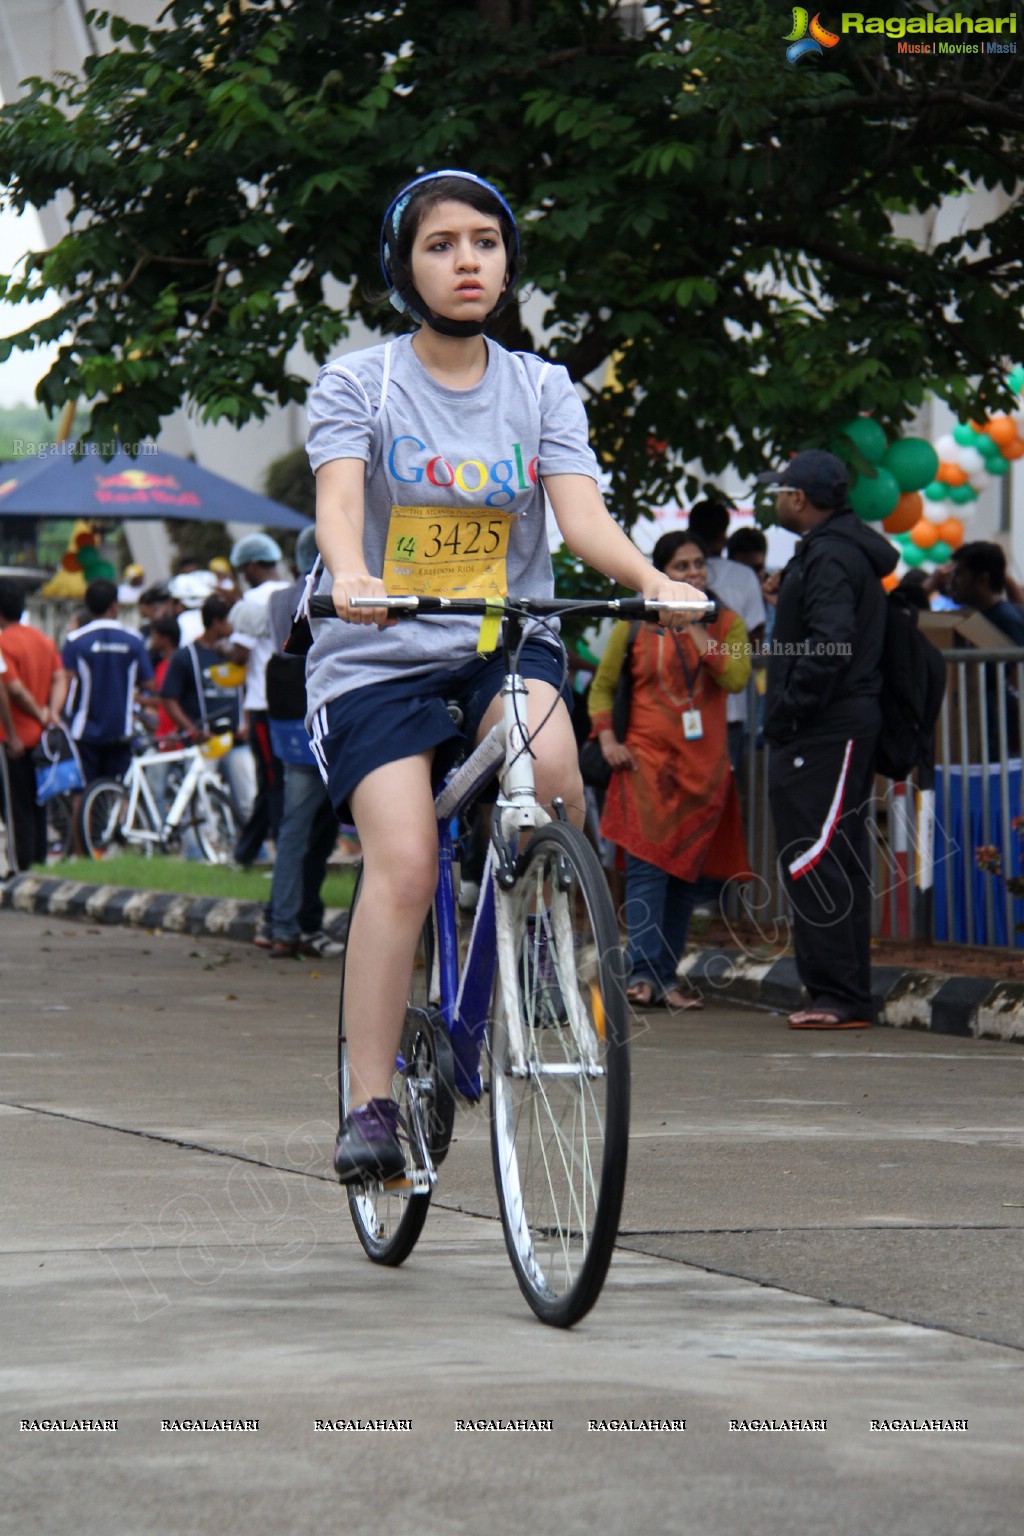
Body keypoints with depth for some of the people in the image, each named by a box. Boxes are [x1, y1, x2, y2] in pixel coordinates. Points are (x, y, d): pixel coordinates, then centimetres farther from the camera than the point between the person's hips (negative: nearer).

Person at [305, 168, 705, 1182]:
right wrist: (351, 576, -40)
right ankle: (369, 1105, -16)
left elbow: (580, 513, -7)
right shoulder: (357, 386, 0)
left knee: (547, 763, -32)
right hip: (379, 655, -2)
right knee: (404, 864, -21)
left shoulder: (541, 391, 7)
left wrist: (651, 578, -28)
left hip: (505, 645, 2)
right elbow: (339, 499, -17)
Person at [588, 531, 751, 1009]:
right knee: (647, 865, -13)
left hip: (705, 767, 2)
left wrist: (695, 629, -9)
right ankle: (643, 973, -19)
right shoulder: (636, 624, 6)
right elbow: (602, 686, 12)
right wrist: (606, 738, -2)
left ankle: (666, 978, 9)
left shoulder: (726, 623, 9)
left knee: (687, 871, 4)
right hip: (647, 760, -2)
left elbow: (736, 678, -10)